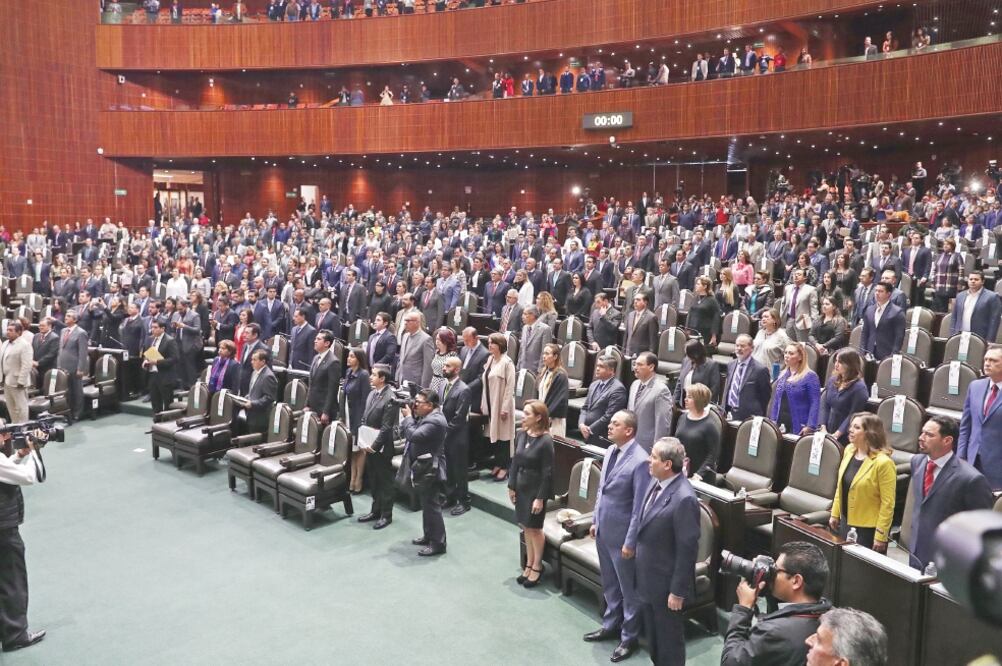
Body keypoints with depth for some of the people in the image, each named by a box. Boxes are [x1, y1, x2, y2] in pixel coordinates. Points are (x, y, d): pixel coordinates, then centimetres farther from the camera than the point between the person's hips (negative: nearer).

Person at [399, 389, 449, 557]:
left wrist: (408, 416, -17)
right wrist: (409, 416, -1)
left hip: (430, 471, -10)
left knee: (432, 507, -3)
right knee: (426, 505, 20)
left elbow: (414, 436, -29)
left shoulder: (435, 420, -23)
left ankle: (438, 543, 5)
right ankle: (429, 536, 32)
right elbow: (404, 432, 12)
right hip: (423, 469, 10)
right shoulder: (424, 417, 9)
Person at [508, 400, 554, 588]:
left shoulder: (546, 441, -20)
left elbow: (547, 472, -17)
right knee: (525, 526, 15)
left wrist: (540, 497, -16)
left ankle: (537, 567, 25)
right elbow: (515, 461, 7)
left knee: (535, 528, 7)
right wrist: (511, 486, 7)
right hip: (521, 487, 6)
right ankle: (529, 564, 30)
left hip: (536, 489, -6)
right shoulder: (521, 435, -2)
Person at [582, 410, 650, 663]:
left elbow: (640, 506, -21)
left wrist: (630, 542, -17)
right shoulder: (610, 451, 2)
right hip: (603, 530, 8)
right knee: (609, 584, 24)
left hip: (621, 535, -7)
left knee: (628, 588, 12)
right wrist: (595, 521, 15)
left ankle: (629, 637, 29)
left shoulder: (640, 461, -24)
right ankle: (610, 625, 43)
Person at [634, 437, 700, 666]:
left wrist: (678, 591, -17)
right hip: (647, 578, 8)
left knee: (669, 639, 13)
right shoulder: (655, 482, -1)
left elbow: (688, 549, -23)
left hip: (666, 583, -8)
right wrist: (640, 573, 16)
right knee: (653, 636, 25)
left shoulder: (684, 498, -28)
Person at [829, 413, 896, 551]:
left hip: (868, 529, -7)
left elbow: (887, 503, -18)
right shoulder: (849, 450, 1)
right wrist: (835, 514, 12)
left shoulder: (883, 462, -20)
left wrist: (881, 536, -17)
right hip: (846, 522, 7)